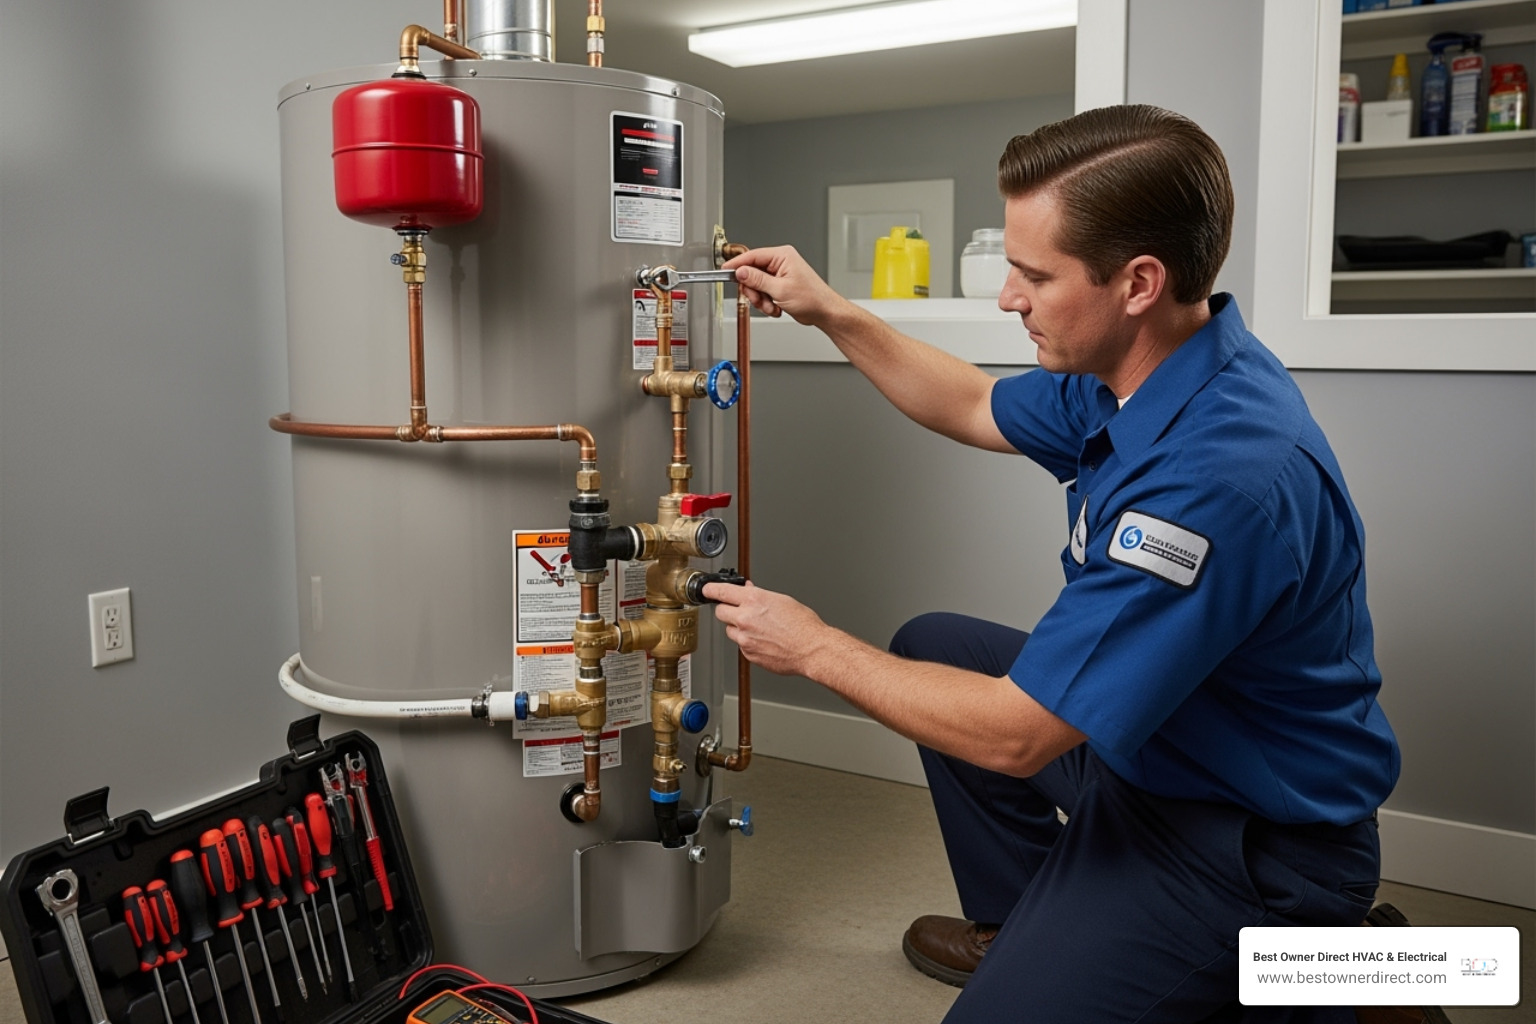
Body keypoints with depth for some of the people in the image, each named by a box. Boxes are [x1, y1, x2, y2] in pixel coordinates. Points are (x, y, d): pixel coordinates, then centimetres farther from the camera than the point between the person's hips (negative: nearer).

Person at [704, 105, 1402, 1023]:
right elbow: (977, 408, 16)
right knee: (934, 645, 17)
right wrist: (829, 312, 8)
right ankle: (1020, 928, 31)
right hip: (1152, 749, 9)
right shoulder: (1134, 370, -5)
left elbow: (1013, 735, -30)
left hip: (1251, 848, -9)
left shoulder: (1221, 470, -35)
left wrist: (816, 649, -17)